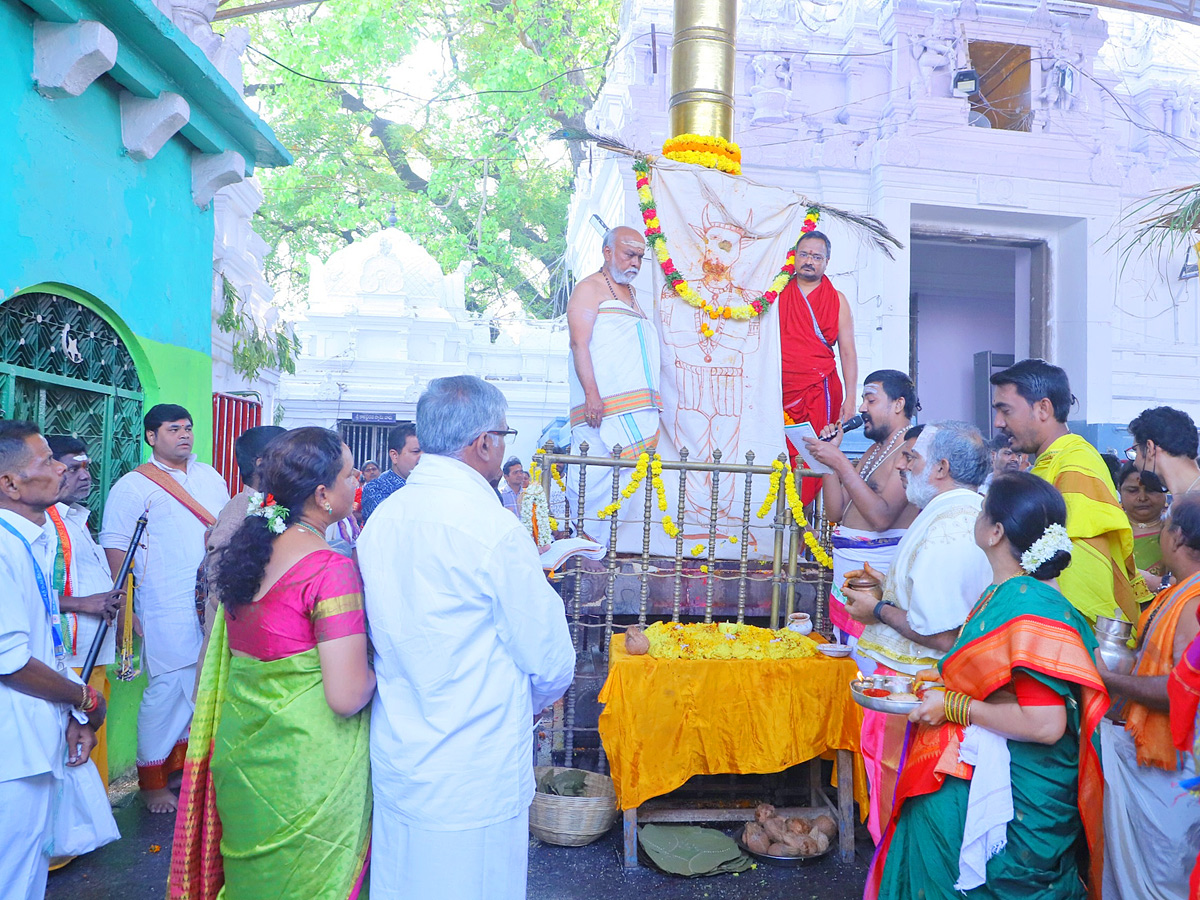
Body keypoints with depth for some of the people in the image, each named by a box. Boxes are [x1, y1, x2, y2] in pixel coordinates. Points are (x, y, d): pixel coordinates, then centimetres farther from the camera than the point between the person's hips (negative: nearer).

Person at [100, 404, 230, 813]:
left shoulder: (210, 477, 13)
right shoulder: (133, 486, -4)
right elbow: (114, 549, -7)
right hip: (167, 610, -5)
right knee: (167, 689, -2)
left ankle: (183, 761, 31)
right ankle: (152, 781, 15)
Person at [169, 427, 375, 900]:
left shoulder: (246, 547, 0)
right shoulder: (331, 569, -23)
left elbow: (218, 649, 14)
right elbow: (346, 696, -25)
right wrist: (379, 670, -7)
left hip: (240, 752, 7)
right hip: (305, 766, -7)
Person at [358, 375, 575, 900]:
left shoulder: (380, 520, 0)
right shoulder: (496, 530, -21)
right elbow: (550, 662, -13)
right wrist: (529, 705, 8)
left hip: (395, 758, 7)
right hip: (473, 777, -7)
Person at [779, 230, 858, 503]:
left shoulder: (837, 300, 10)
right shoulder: (778, 293, 13)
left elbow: (848, 351, 7)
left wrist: (850, 397, -2)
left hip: (820, 388, -1)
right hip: (782, 389, 1)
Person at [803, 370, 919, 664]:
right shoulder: (874, 450, 18)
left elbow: (881, 516, -22)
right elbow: (836, 512, 13)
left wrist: (840, 463, -21)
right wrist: (829, 453, 7)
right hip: (846, 576, 9)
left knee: (869, 671, -7)